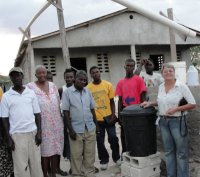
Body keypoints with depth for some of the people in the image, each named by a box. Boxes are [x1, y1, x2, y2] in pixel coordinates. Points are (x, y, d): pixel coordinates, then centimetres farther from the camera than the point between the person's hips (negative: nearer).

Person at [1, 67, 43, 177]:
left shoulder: (31, 93, 5)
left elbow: (37, 114, 7)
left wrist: (39, 132, 0)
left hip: (33, 132, 2)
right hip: (17, 135, -1)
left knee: (36, 164, 7)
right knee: (21, 166, 2)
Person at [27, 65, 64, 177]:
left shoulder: (53, 85, 11)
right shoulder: (30, 87, -3)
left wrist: (61, 119, 14)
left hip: (56, 123, 4)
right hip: (42, 124, -4)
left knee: (55, 148, 9)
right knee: (45, 150, 2)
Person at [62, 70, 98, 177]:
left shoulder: (88, 92, 7)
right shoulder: (67, 92, -5)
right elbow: (66, 113, -6)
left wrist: (96, 125, 10)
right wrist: (70, 129, -9)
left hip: (90, 128, 4)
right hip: (76, 130, -3)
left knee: (90, 154, 10)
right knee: (76, 155, 5)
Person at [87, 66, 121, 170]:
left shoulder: (108, 85, -1)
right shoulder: (88, 88, -3)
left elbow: (112, 101, 3)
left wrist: (113, 115, -5)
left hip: (108, 117, 0)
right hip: (96, 119, 0)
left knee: (113, 138, 6)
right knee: (100, 141, 9)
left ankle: (116, 157, 28)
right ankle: (104, 160, 26)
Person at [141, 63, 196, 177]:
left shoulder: (181, 86, -10)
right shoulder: (161, 87, 6)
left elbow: (193, 104, -10)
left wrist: (176, 109, -18)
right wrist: (150, 103, 8)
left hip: (177, 122, -5)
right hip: (163, 122, 5)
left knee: (181, 152, 4)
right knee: (168, 151, 14)